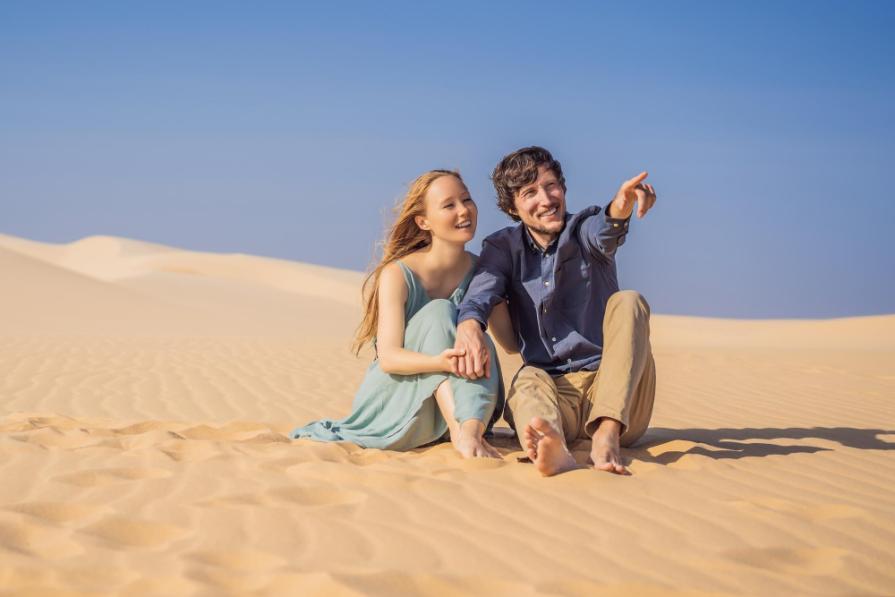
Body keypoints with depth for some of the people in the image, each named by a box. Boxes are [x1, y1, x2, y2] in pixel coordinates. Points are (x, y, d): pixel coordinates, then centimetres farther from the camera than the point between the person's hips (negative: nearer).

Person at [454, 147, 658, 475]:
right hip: (554, 390, 1)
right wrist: (469, 324, -35)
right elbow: (482, 290, -10)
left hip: (610, 388, 0)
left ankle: (607, 435, -42)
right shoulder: (503, 248, 11)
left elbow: (604, 232, -19)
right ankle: (553, 448, -68)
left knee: (628, 302, -22)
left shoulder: (582, 229, 6)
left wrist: (620, 207, -46)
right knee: (529, 379, -31)